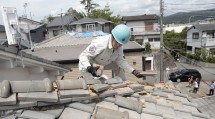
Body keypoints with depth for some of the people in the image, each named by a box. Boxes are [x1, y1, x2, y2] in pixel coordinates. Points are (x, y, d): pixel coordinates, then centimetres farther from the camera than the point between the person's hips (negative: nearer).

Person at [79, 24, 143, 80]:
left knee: (118, 66, 3)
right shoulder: (100, 43, -37)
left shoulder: (119, 46, -16)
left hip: (103, 63, 6)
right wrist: (89, 68, -53)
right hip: (88, 65, -6)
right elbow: (83, 56, -35)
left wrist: (133, 71, -15)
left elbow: (120, 60, -7)